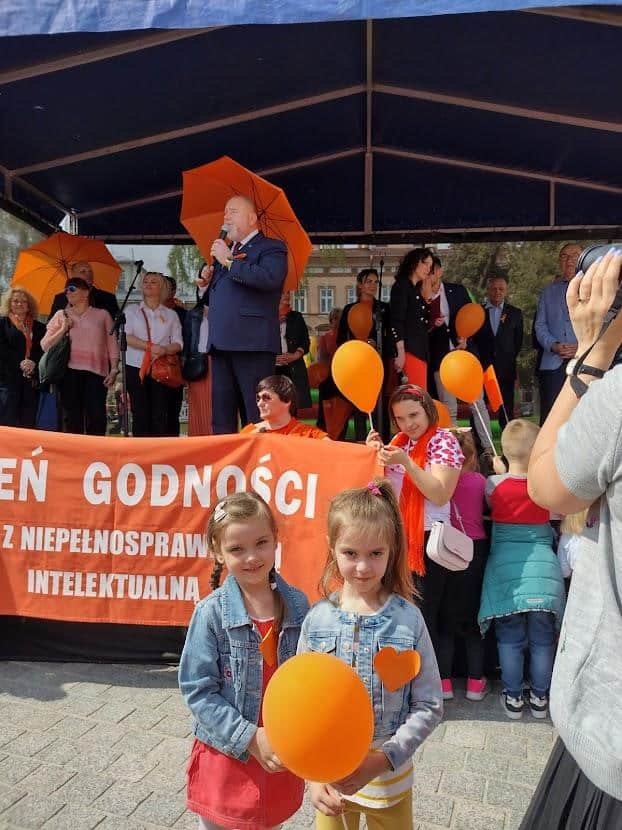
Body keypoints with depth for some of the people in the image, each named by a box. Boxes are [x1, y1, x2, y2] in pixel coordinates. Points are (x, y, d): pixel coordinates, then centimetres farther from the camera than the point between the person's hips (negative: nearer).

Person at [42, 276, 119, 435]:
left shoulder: (102, 314, 13)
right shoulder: (61, 315, 16)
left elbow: (112, 344, 8)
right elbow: (45, 345, 11)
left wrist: (114, 369, -3)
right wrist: (63, 329, -2)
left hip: (96, 372, -1)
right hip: (70, 371, 1)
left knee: (96, 417, -8)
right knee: (71, 418, 0)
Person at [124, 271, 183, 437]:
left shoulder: (171, 315, 14)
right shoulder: (132, 310, 12)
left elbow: (178, 343, 5)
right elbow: (126, 336, -2)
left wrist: (164, 350, -16)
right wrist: (150, 346, -13)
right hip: (136, 367, 0)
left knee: (160, 415, -5)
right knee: (140, 414, -3)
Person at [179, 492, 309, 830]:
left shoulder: (298, 605, -7)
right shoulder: (211, 612, -15)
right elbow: (197, 690, -13)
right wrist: (249, 738, -19)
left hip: (281, 756, 2)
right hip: (226, 754, -2)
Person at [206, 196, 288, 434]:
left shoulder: (271, 247, 4)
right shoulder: (224, 252, 26)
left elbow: (270, 278, -19)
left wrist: (229, 261, -10)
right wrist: (207, 283, 6)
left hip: (252, 343, -7)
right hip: (221, 343, 7)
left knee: (258, 419, -7)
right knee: (221, 419, 9)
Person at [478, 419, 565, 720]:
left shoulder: (494, 484, -6)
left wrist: (498, 468, 21)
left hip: (505, 568, 0)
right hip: (543, 568, 0)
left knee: (509, 638, 10)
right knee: (542, 639, 13)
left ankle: (513, 697, 19)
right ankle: (539, 697, 24)